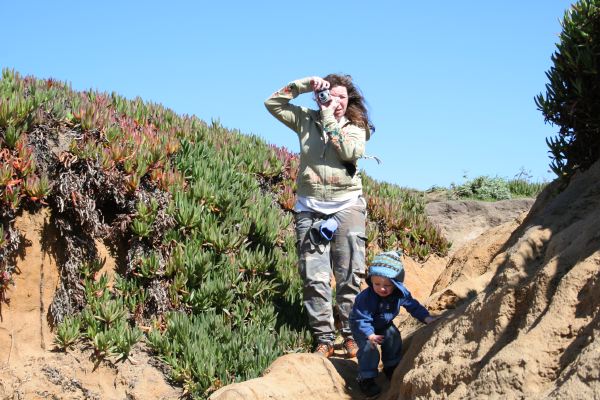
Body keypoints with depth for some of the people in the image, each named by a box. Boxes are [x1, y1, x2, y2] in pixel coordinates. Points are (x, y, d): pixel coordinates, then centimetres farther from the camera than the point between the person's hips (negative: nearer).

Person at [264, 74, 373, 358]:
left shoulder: (356, 126, 8)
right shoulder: (306, 119, 11)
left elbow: (350, 152, -12)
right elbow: (273, 103, 5)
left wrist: (329, 118, -9)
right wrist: (303, 85, -2)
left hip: (347, 206, -1)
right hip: (310, 208, 1)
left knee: (349, 276, -2)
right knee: (314, 278, -4)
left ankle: (351, 335, 5)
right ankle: (323, 339, 0)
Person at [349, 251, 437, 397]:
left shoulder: (401, 293, -23)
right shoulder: (366, 297, -39)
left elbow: (413, 306, -9)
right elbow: (362, 319, -38)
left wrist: (426, 317, -20)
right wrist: (370, 335, -52)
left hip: (384, 324, 5)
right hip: (361, 326, -5)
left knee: (394, 337, -8)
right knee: (369, 347, -22)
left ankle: (391, 367, 18)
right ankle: (366, 379, -7)